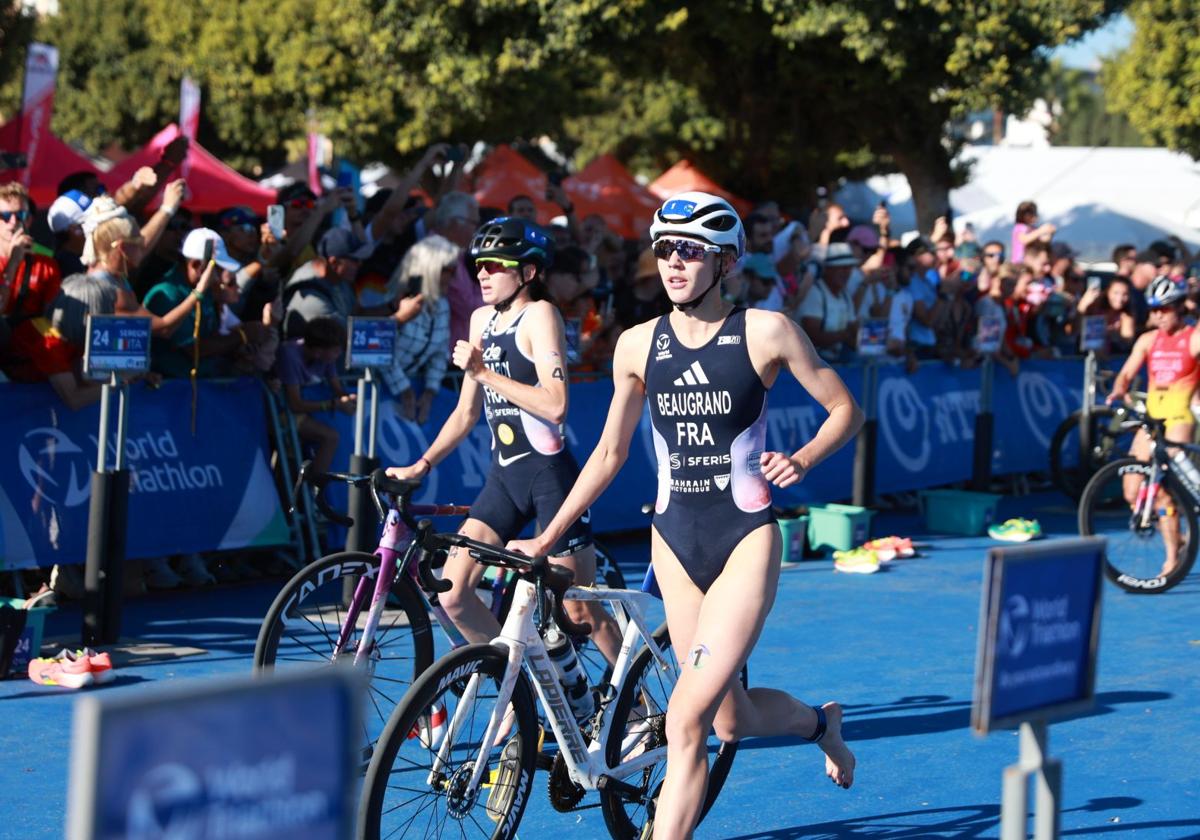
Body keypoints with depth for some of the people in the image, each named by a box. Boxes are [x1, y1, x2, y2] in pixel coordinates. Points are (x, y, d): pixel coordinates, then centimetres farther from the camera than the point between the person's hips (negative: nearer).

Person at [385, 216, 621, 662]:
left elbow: (555, 405, -22)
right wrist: (421, 466, 13)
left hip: (549, 474, -7)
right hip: (503, 475, 7)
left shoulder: (539, 315, -10)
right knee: (452, 595, -4)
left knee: (580, 610, -1)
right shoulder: (482, 320, 12)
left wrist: (484, 372, -19)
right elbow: (467, 412, 20)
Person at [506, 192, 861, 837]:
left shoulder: (765, 332, -7)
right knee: (732, 721, 12)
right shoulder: (638, 345, 3)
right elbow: (610, 452, 12)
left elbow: (845, 410, 2)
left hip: (745, 536, -4)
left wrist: (803, 458, -18)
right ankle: (820, 722, 40)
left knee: (687, 716, -16)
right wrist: (546, 537, 11)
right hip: (675, 539, 4)